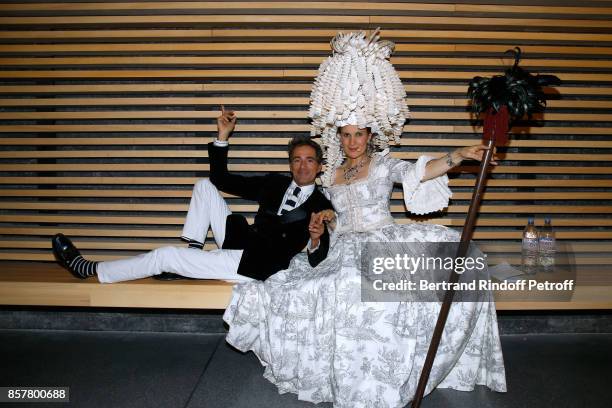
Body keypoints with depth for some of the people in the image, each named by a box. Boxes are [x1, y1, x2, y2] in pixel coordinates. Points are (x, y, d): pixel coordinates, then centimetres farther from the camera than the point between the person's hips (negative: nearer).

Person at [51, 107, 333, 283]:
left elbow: (317, 263, -15)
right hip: (238, 243, 7)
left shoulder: (320, 206, -8)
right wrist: (223, 136, 3)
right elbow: (221, 178, 11)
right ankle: (193, 253, 5)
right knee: (205, 186, 6)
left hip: (256, 267, -6)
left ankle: (89, 270, 12)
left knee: (164, 256, -8)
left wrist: (316, 240, -38)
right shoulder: (274, 184, 8)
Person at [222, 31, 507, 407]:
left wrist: (459, 156, -32)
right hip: (345, 251, 2)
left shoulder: (383, 163, 4)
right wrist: (323, 223, 2)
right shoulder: (332, 175, 16)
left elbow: (419, 172, -16)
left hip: (384, 242, -2)